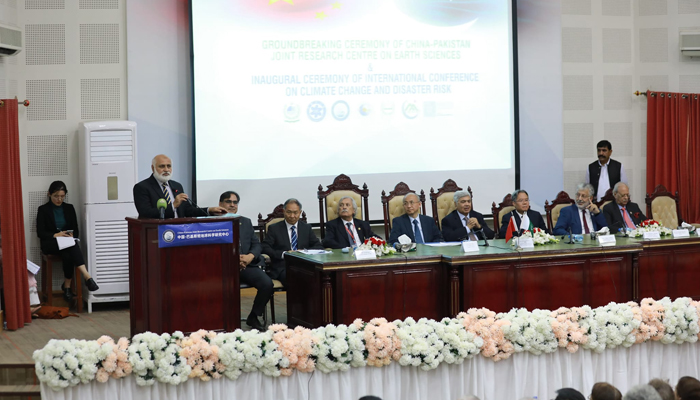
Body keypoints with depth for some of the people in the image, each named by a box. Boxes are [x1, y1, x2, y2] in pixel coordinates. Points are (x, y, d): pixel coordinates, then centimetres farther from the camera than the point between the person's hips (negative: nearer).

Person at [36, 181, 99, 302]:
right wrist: (55, 235, -20)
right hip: (50, 243, -3)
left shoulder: (69, 208, 14)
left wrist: (72, 235, -12)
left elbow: (76, 229, 13)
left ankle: (67, 286, -35)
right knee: (72, 247, -37)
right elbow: (40, 232, -2)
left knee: (68, 254, -38)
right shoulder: (43, 210, 5)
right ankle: (87, 277, -45)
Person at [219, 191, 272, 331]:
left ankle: (253, 317, 1)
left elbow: (257, 245, 18)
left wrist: (251, 256, -5)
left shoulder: (246, 222, 22)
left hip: (247, 265, 4)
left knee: (267, 284, -21)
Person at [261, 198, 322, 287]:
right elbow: (264, 248, 2)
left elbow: (319, 246, 16)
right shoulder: (274, 228, 13)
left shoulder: (306, 228, 21)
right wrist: (283, 254, -12)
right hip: (283, 268, -3)